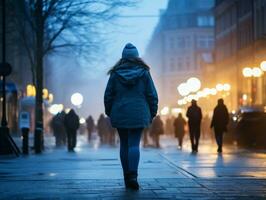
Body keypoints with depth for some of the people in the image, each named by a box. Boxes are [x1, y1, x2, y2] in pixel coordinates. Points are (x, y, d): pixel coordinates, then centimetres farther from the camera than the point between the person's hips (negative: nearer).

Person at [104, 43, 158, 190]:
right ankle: (133, 176, -20)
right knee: (134, 144, -4)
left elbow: (108, 95, 4)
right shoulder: (144, 72, -1)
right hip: (138, 114, -1)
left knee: (124, 145, 9)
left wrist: (109, 113, 15)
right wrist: (152, 113, 10)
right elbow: (152, 95, 1)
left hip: (119, 114, 1)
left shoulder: (115, 73, 1)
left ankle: (127, 178, 11)